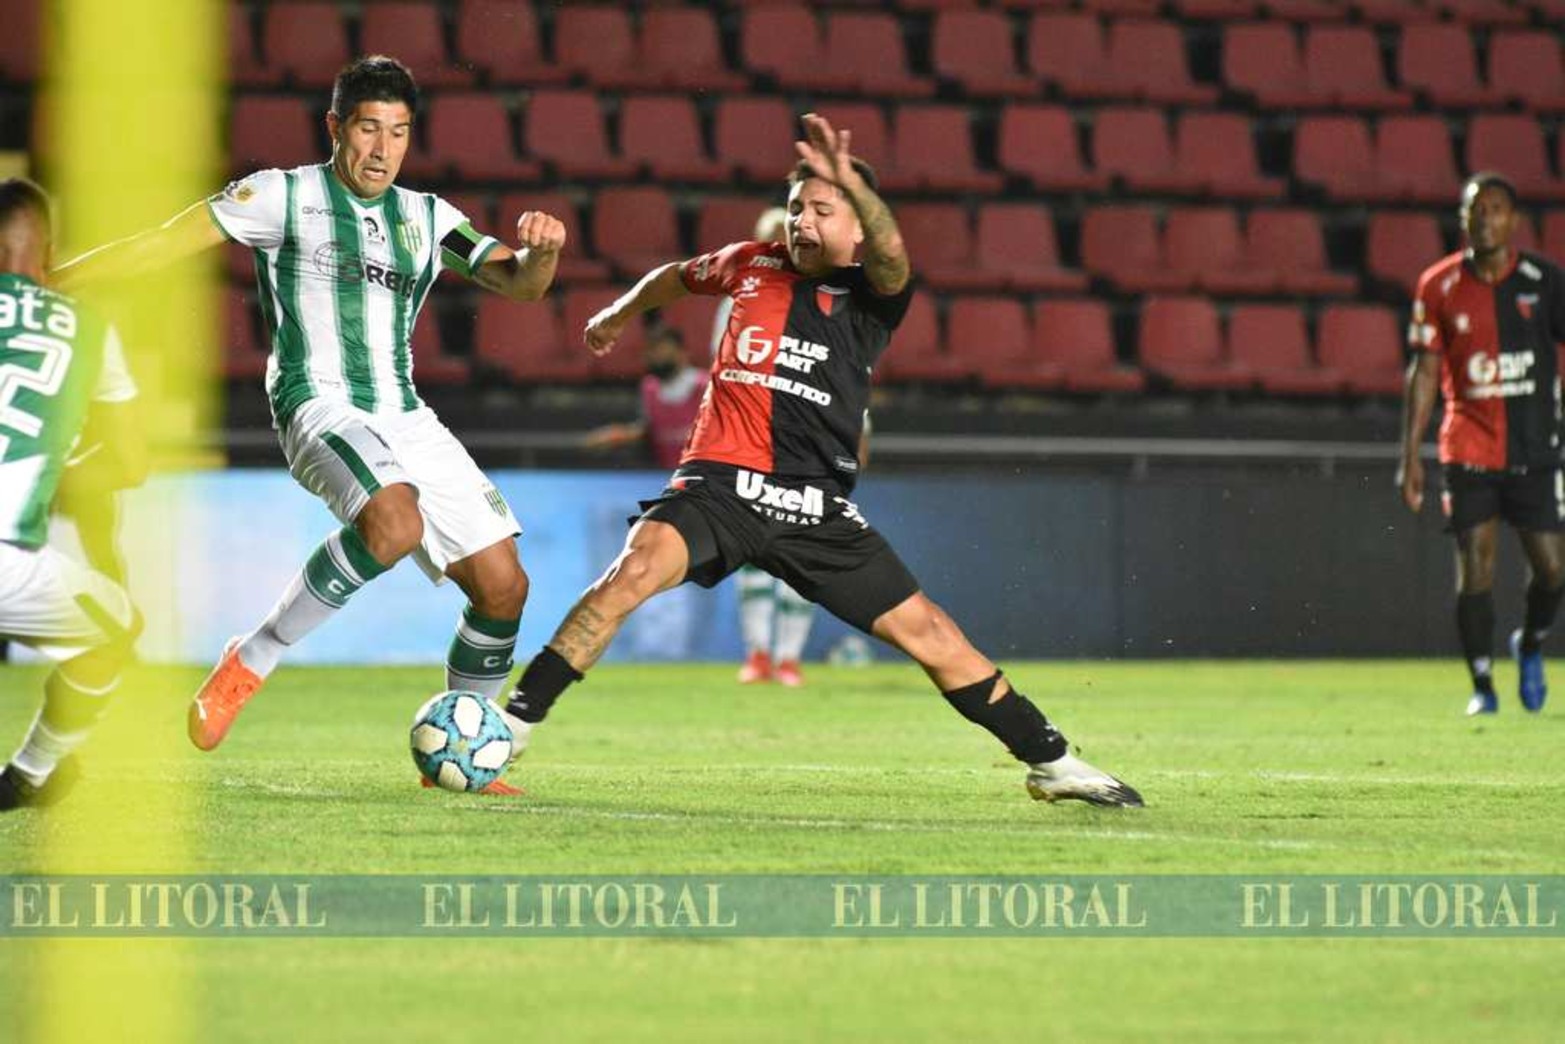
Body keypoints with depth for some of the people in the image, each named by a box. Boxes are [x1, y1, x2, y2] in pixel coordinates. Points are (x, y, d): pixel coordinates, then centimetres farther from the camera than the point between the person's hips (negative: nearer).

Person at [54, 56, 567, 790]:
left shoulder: (426, 219, 16)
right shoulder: (283, 197, 2)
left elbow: (517, 283, 10)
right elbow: (161, 246, 0)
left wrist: (541, 251, -15)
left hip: (405, 420, 6)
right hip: (319, 405, -6)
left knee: (502, 584, -1)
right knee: (395, 525, -36)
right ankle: (252, 661, -21)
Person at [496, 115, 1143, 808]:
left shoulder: (870, 296, 1)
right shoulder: (751, 265, 10)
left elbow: (891, 256, -25)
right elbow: (676, 277, 33)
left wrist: (851, 183, -44)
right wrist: (617, 315, 48)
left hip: (816, 509, 0)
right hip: (720, 484, 0)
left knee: (928, 634, -1)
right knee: (636, 569, -28)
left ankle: (1051, 763, 14)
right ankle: (511, 727, -27)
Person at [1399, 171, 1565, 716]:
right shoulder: (1439, 285, 0)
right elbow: (1424, 371, 4)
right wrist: (1410, 456, 1)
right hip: (1468, 447, -1)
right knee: (1474, 567, -5)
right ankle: (1482, 686, 5)